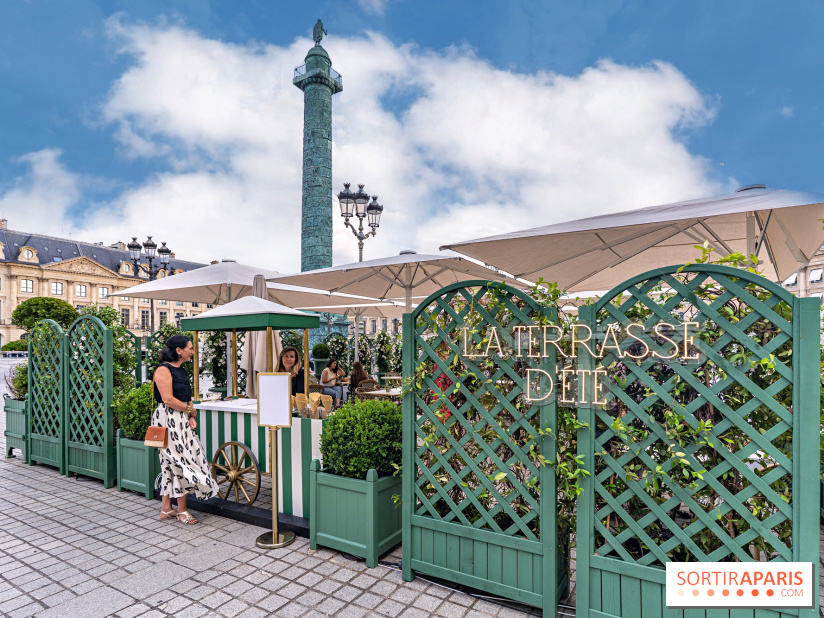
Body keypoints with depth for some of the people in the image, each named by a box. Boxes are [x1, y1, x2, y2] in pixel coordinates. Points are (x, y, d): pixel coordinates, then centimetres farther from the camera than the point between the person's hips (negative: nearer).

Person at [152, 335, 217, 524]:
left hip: (182, 422, 9)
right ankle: (182, 511, 6)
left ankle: (166, 509, 22)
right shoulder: (163, 370, -13)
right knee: (182, 462, -5)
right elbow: (168, 399, -21)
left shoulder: (180, 370, 15)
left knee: (171, 464, 13)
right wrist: (190, 410, -8)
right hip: (168, 421, -9)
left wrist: (191, 417, 3)